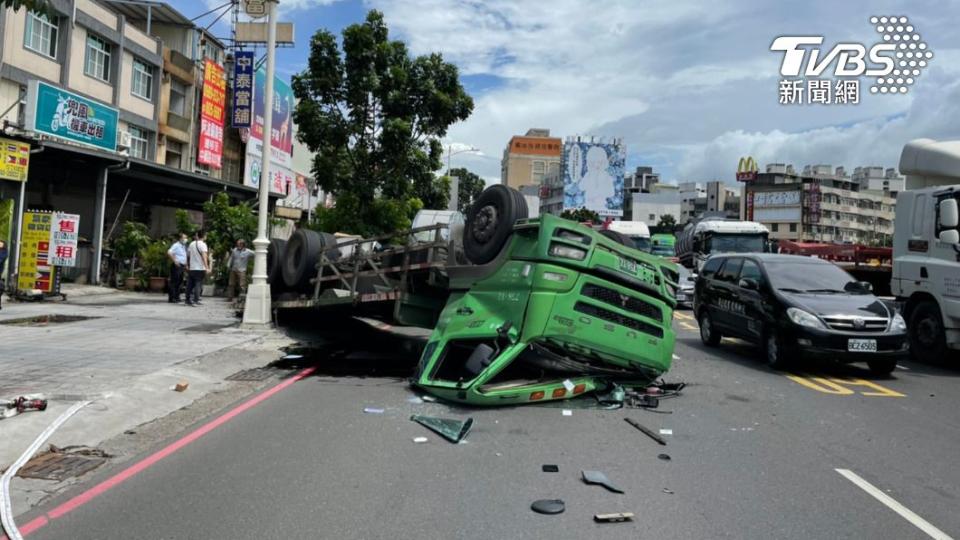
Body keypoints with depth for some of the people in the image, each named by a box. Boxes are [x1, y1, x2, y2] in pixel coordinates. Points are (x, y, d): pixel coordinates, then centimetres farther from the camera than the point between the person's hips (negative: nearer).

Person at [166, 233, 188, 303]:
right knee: (174, 282, -7)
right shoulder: (176, 245, -10)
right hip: (176, 266, -9)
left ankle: (176, 297, 19)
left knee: (180, 282, 12)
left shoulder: (184, 246, 17)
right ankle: (171, 298, -5)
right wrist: (175, 261, -21)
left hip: (182, 266, 9)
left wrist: (186, 265, 20)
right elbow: (169, 252, -22)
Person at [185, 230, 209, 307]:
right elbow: (204, 256, -20)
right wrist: (207, 267, -25)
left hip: (191, 268, 6)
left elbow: (188, 255, 17)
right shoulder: (202, 244, -9)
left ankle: (188, 300, 17)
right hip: (200, 268, -6)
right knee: (198, 284, -4)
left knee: (190, 284, 12)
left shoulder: (191, 244, 12)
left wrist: (187, 265, 27)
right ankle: (195, 300, -9)